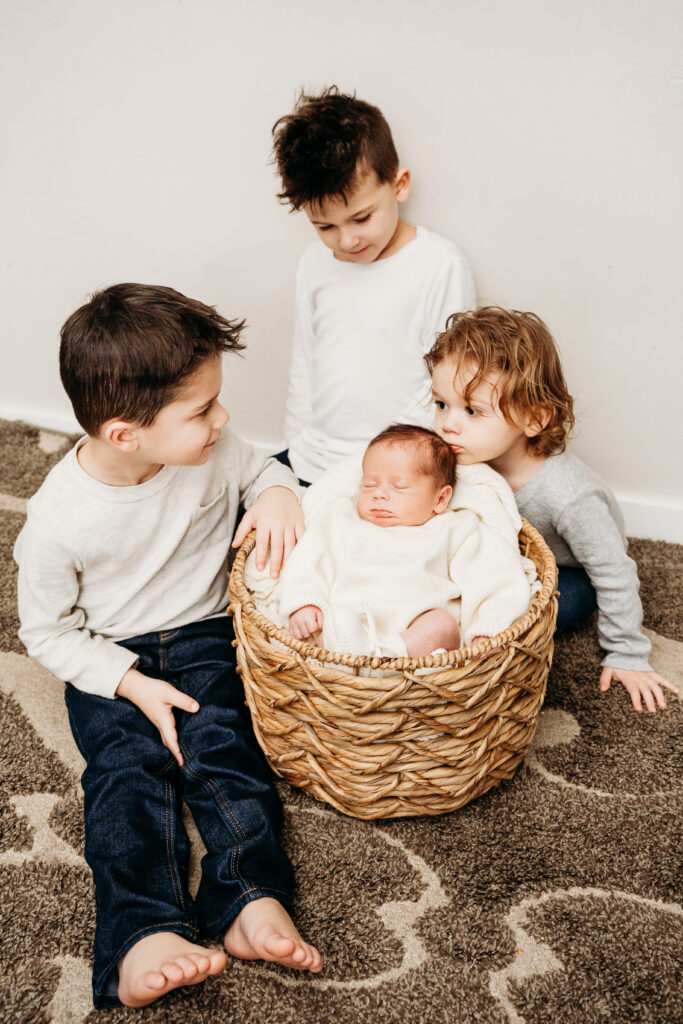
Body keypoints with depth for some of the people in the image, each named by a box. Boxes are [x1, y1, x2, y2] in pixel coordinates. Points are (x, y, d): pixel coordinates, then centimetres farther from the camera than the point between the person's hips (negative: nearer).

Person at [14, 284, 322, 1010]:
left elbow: (264, 469, 11)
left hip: (203, 637, 2)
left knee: (219, 742, -21)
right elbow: (46, 631, -7)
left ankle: (252, 900, -29)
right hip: (108, 662, -2)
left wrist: (277, 494, -14)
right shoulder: (58, 520, -20)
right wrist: (132, 684, -18)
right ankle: (143, 935, -30)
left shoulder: (212, 452, -12)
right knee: (126, 766, -22)